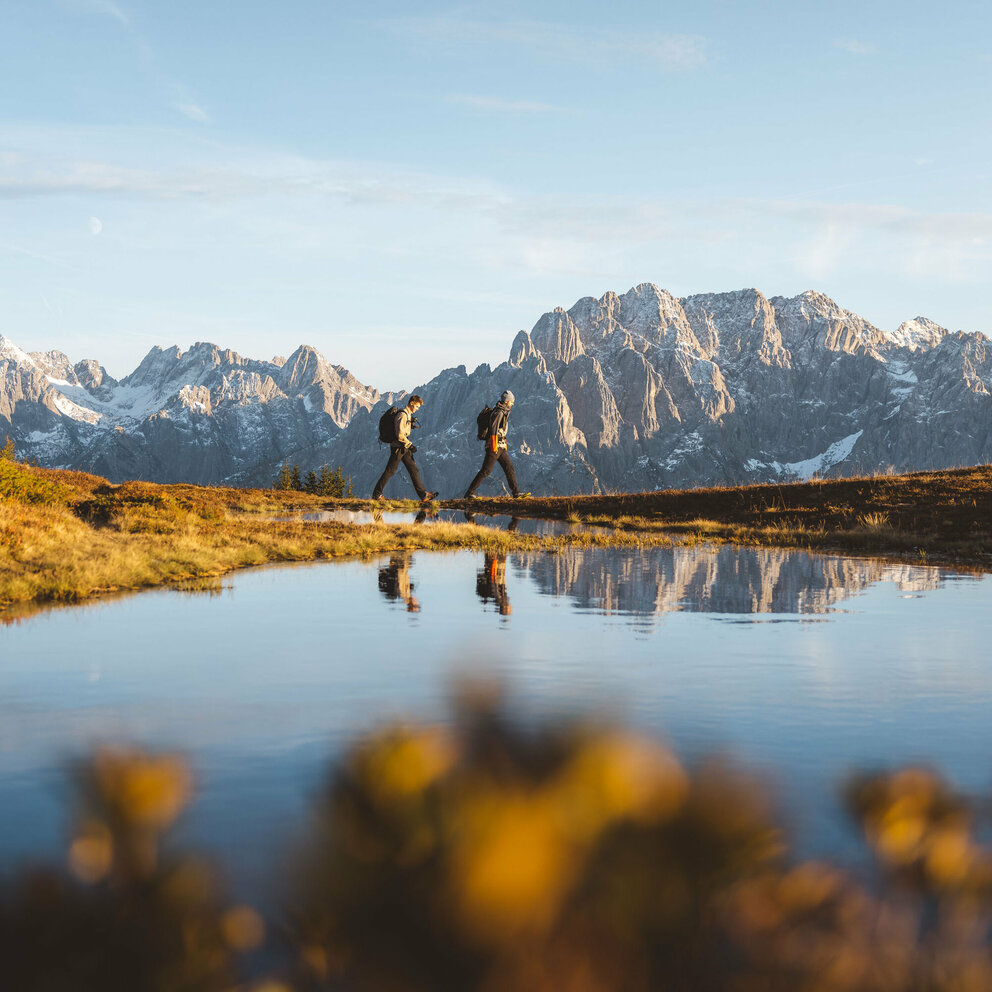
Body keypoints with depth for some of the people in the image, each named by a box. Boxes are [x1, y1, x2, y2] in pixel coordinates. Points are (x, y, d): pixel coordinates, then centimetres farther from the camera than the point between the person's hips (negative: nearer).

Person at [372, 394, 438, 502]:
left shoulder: (408, 415, 15)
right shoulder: (402, 415, -17)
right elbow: (400, 434, -23)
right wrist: (410, 445, -19)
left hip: (404, 448, 10)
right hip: (398, 447, -10)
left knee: (413, 469, 5)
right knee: (390, 471, -3)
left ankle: (423, 495, 4)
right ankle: (376, 494, 7)